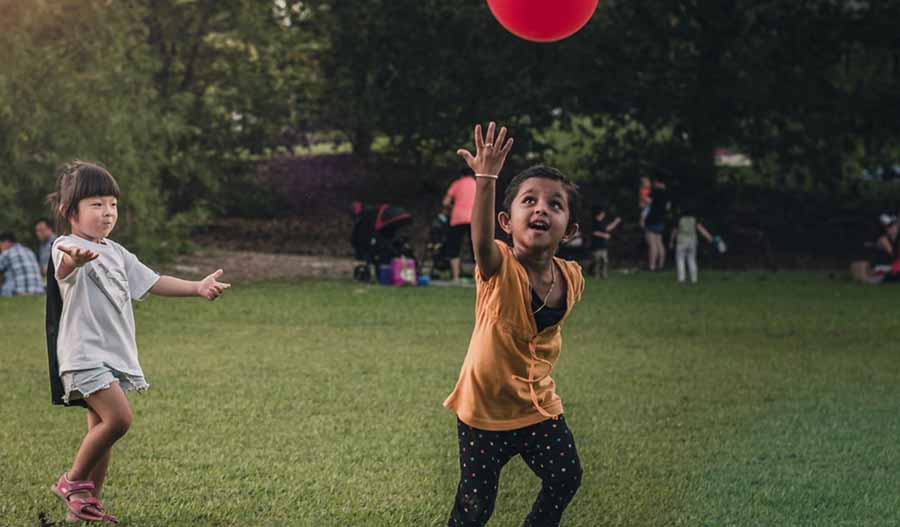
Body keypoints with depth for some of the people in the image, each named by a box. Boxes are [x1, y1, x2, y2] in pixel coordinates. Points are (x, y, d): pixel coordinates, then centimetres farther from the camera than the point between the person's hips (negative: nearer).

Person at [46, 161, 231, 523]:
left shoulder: (116, 253, 17)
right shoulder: (67, 248, -11)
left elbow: (151, 282, 19)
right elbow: (65, 269, -35)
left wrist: (197, 287, 7)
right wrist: (73, 260, -61)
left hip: (114, 354, 8)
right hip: (84, 354, -8)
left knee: (100, 429, 9)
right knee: (118, 417, -21)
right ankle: (73, 481, -4)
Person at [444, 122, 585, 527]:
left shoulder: (570, 278, -7)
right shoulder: (499, 269, -22)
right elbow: (481, 240, -46)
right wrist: (487, 179, -56)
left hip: (539, 406, 5)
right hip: (486, 407, -5)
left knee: (565, 479, 13)